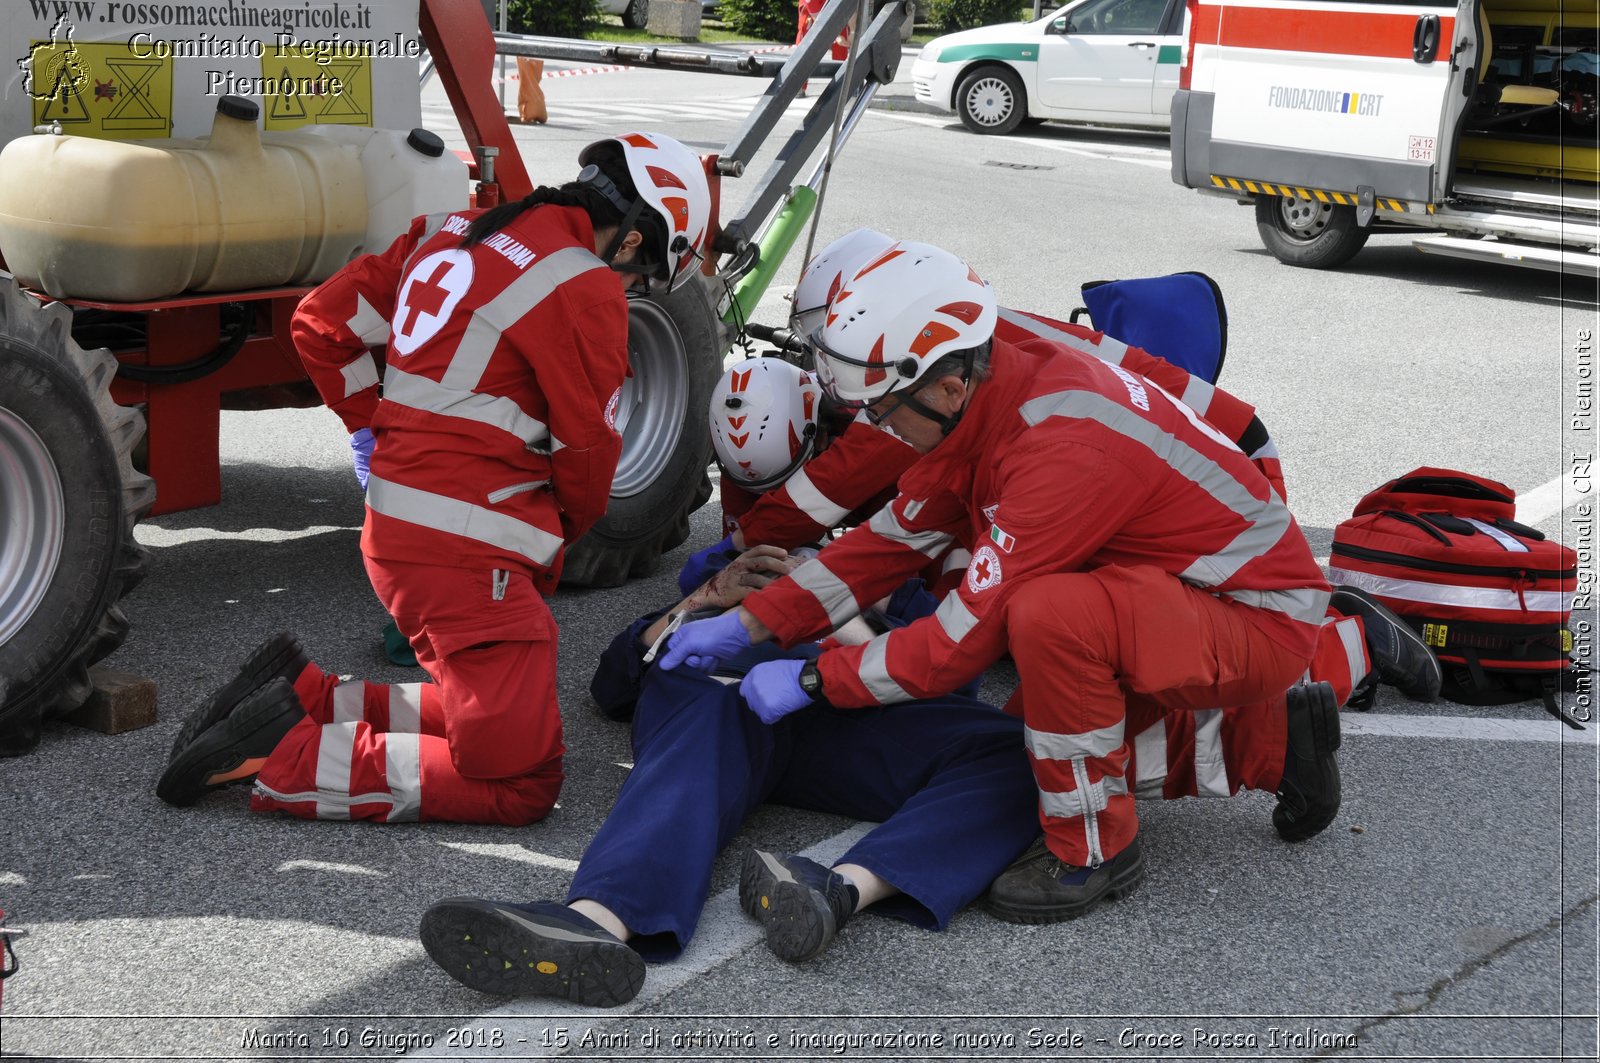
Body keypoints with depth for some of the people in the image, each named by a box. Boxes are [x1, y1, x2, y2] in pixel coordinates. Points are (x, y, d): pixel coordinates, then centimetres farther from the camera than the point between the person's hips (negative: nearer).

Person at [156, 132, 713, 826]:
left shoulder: (453, 234, 13)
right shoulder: (585, 288, -12)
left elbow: (321, 320, 17)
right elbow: (586, 450, -5)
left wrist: (369, 429, 24)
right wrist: (561, 535, 14)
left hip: (395, 526, 9)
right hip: (467, 552, -9)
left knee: (487, 713, 18)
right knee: (518, 779, -7)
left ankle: (300, 697, 9)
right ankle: (281, 762, -11)